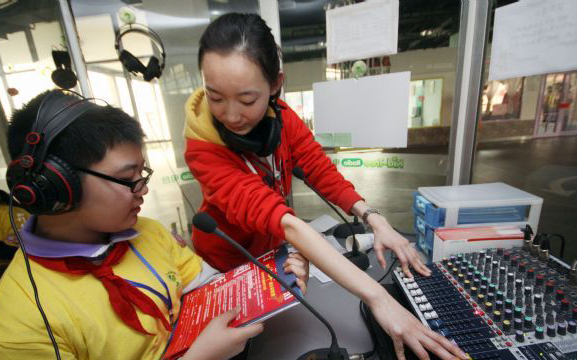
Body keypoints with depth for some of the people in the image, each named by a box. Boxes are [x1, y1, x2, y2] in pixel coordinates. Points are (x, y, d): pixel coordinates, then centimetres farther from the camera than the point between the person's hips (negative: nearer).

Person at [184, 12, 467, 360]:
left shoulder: (280, 116, -19)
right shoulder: (203, 149, -34)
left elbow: (322, 171, -19)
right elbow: (277, 218, -47)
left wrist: (376, 220, -34)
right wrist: (376, 296, -50)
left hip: (272, 247, 3)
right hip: (226, 262, -3)